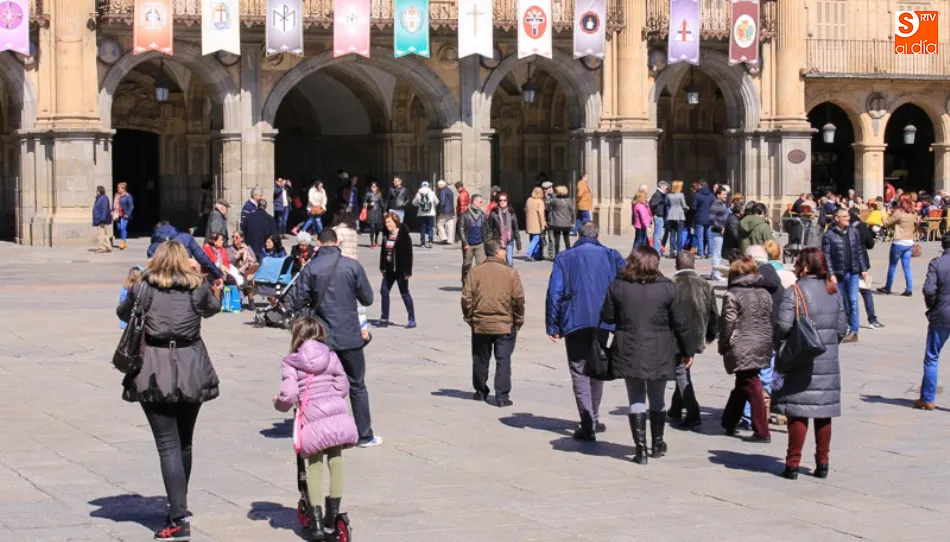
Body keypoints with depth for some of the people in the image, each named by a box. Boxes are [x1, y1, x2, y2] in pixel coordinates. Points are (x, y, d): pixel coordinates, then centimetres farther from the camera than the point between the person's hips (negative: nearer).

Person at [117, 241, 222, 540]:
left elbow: (123, 313, 13)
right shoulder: (199, 287, 3)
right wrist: (217, 290, 41)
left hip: (154, 373, -3)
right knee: (184, 442, 18)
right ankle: (178, 505, 32)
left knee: (168, 445, -4)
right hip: (191, 369, 3)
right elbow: (212, 308, 23)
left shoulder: (145, 287, -3)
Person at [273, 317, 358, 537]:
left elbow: (289, 395, -8)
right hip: (337, 414, 3)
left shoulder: (290, 363, 1)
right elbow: (343, 387, 9)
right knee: (335, 460, 18)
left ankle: (316, 517, 10)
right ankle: (333, 512, 25)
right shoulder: (331, 357, 11)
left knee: (314, 465, 11)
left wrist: (278, 403, 13)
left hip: (313, 419, -3)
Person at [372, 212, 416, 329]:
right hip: (389, 270, 7)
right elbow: (383, 251, 15)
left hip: (400, 270, -7)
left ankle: (412, 319, 8)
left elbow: (408, 253, -15)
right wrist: (382, 267, 12)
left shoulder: (403, 235, -13)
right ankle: (384, 319, 16)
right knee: (384, 291, 8)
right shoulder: (387, 235, 7)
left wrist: (407, 271, -17)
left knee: (405, 293, 0)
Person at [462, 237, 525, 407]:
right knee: (503, 360, 2)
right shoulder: (510, 272, -7)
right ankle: (502, 396, -4)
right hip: (505, 326, -2)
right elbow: (519, 299, -7)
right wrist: (518, 320, 5)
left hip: (480, 325, 2)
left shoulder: (475, 271, -3)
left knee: (480, 360, 16)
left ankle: (481, 391, 27)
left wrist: (469, 318, 9)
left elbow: (466, 297, -3)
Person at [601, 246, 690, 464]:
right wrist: (687, 350, 10)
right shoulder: (667, 288, -5)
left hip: (629, 353, 0)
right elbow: (679, 323, -1)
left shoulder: (618, 286, -4)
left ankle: (640, 447, -2)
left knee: (636, 399, 6)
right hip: (659, 354, 0)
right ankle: (657, 444, 29)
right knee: (657, 399, 17)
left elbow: (607, 316, 2)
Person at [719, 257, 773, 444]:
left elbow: (728, 323, -10)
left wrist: (723, 346, 1)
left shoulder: (732, 295, -9)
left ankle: (762, 431, -9)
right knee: (742, 386, 19)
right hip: (761, 348, 7)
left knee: (752, 387, -6)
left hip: (742, 349, -6)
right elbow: (771, 320, 13)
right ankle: (729, 423, 31)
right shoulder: (764, 294, 11)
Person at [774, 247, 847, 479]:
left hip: (801, 362, -5)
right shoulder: (834, 292, 7)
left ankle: (793, 463, 1)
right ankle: (822, 463, 15)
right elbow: (842, 327, 10)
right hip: (828, 363, 5)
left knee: (798, 412, -1)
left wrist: (777, 342, 1)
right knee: (824, 412, 10)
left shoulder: (795, 291, -12)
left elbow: (783, 325, -18)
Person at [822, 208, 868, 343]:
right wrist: (831, 274, -13)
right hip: (839, 274, -2)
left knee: (853, 301, -6)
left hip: (853, 273, 2)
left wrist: (863, 269, 8)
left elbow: (859, 251, 12)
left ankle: (854, 331, -5)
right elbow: (827, 256, -7)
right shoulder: (829, 235, -5)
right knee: (843, 303, 7)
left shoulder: (854, 232, 6)